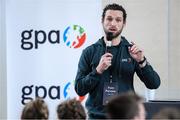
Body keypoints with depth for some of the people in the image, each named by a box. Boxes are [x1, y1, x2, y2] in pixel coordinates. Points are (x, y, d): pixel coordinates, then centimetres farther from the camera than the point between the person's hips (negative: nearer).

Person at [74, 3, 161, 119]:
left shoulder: (130, 51, 3)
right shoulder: (90, 52, 2)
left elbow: (154, 84, -2)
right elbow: (79, 89, -2)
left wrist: (141, 61, -17)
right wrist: (98, 70, -16)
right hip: (97, 115, 0)